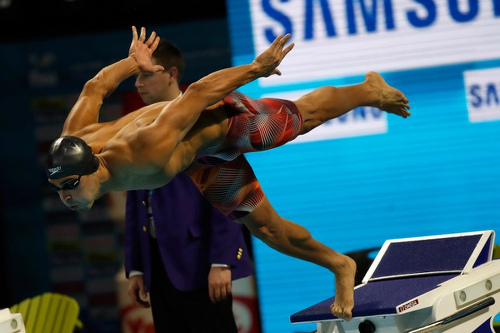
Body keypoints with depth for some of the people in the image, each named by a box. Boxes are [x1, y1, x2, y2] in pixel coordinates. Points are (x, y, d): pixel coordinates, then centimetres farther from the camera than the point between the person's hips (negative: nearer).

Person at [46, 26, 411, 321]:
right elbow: (94, 89, -10)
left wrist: (256, 68, -25)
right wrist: (135, 63, 6)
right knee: (266, 227, 17)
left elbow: (199, 92, -38)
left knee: (306, 116, 24)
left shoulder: (145, 154, -48)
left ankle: (370, 90, 54)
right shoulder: (72, 143, -28)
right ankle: (339, 266, 41)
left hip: (223, 120, -6)